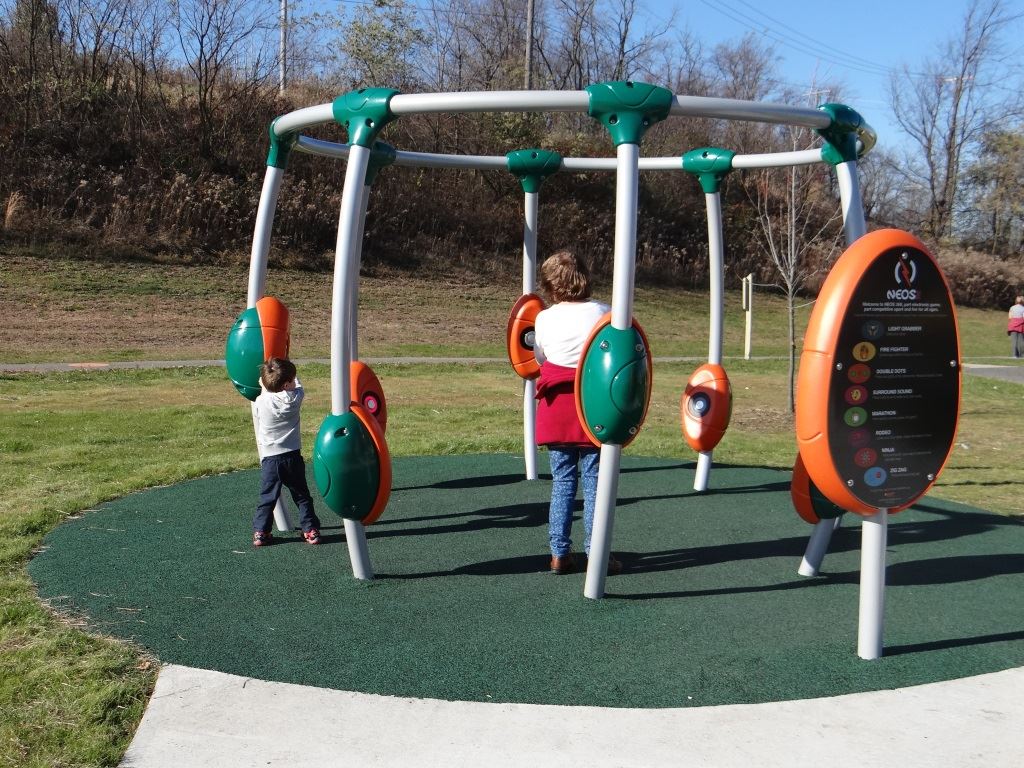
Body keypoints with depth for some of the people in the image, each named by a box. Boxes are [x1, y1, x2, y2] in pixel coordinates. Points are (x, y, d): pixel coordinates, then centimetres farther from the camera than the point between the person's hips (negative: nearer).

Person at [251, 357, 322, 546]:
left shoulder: (260, 402, -7)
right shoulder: (295, 398, -8)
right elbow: (297, 385, 14)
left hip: (269, 458, 0)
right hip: (292, 456, 0)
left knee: (267, 497, 11)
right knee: (302, 496, 11)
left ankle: (260, 532, 10)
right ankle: (311, 530, 11)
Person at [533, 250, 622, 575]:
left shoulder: (543, 318, 0)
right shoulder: (602, 313, -4)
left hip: (555, 406, 2)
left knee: (562, 481, 9)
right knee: (594, 481, 3)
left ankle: (559, 553, 11)